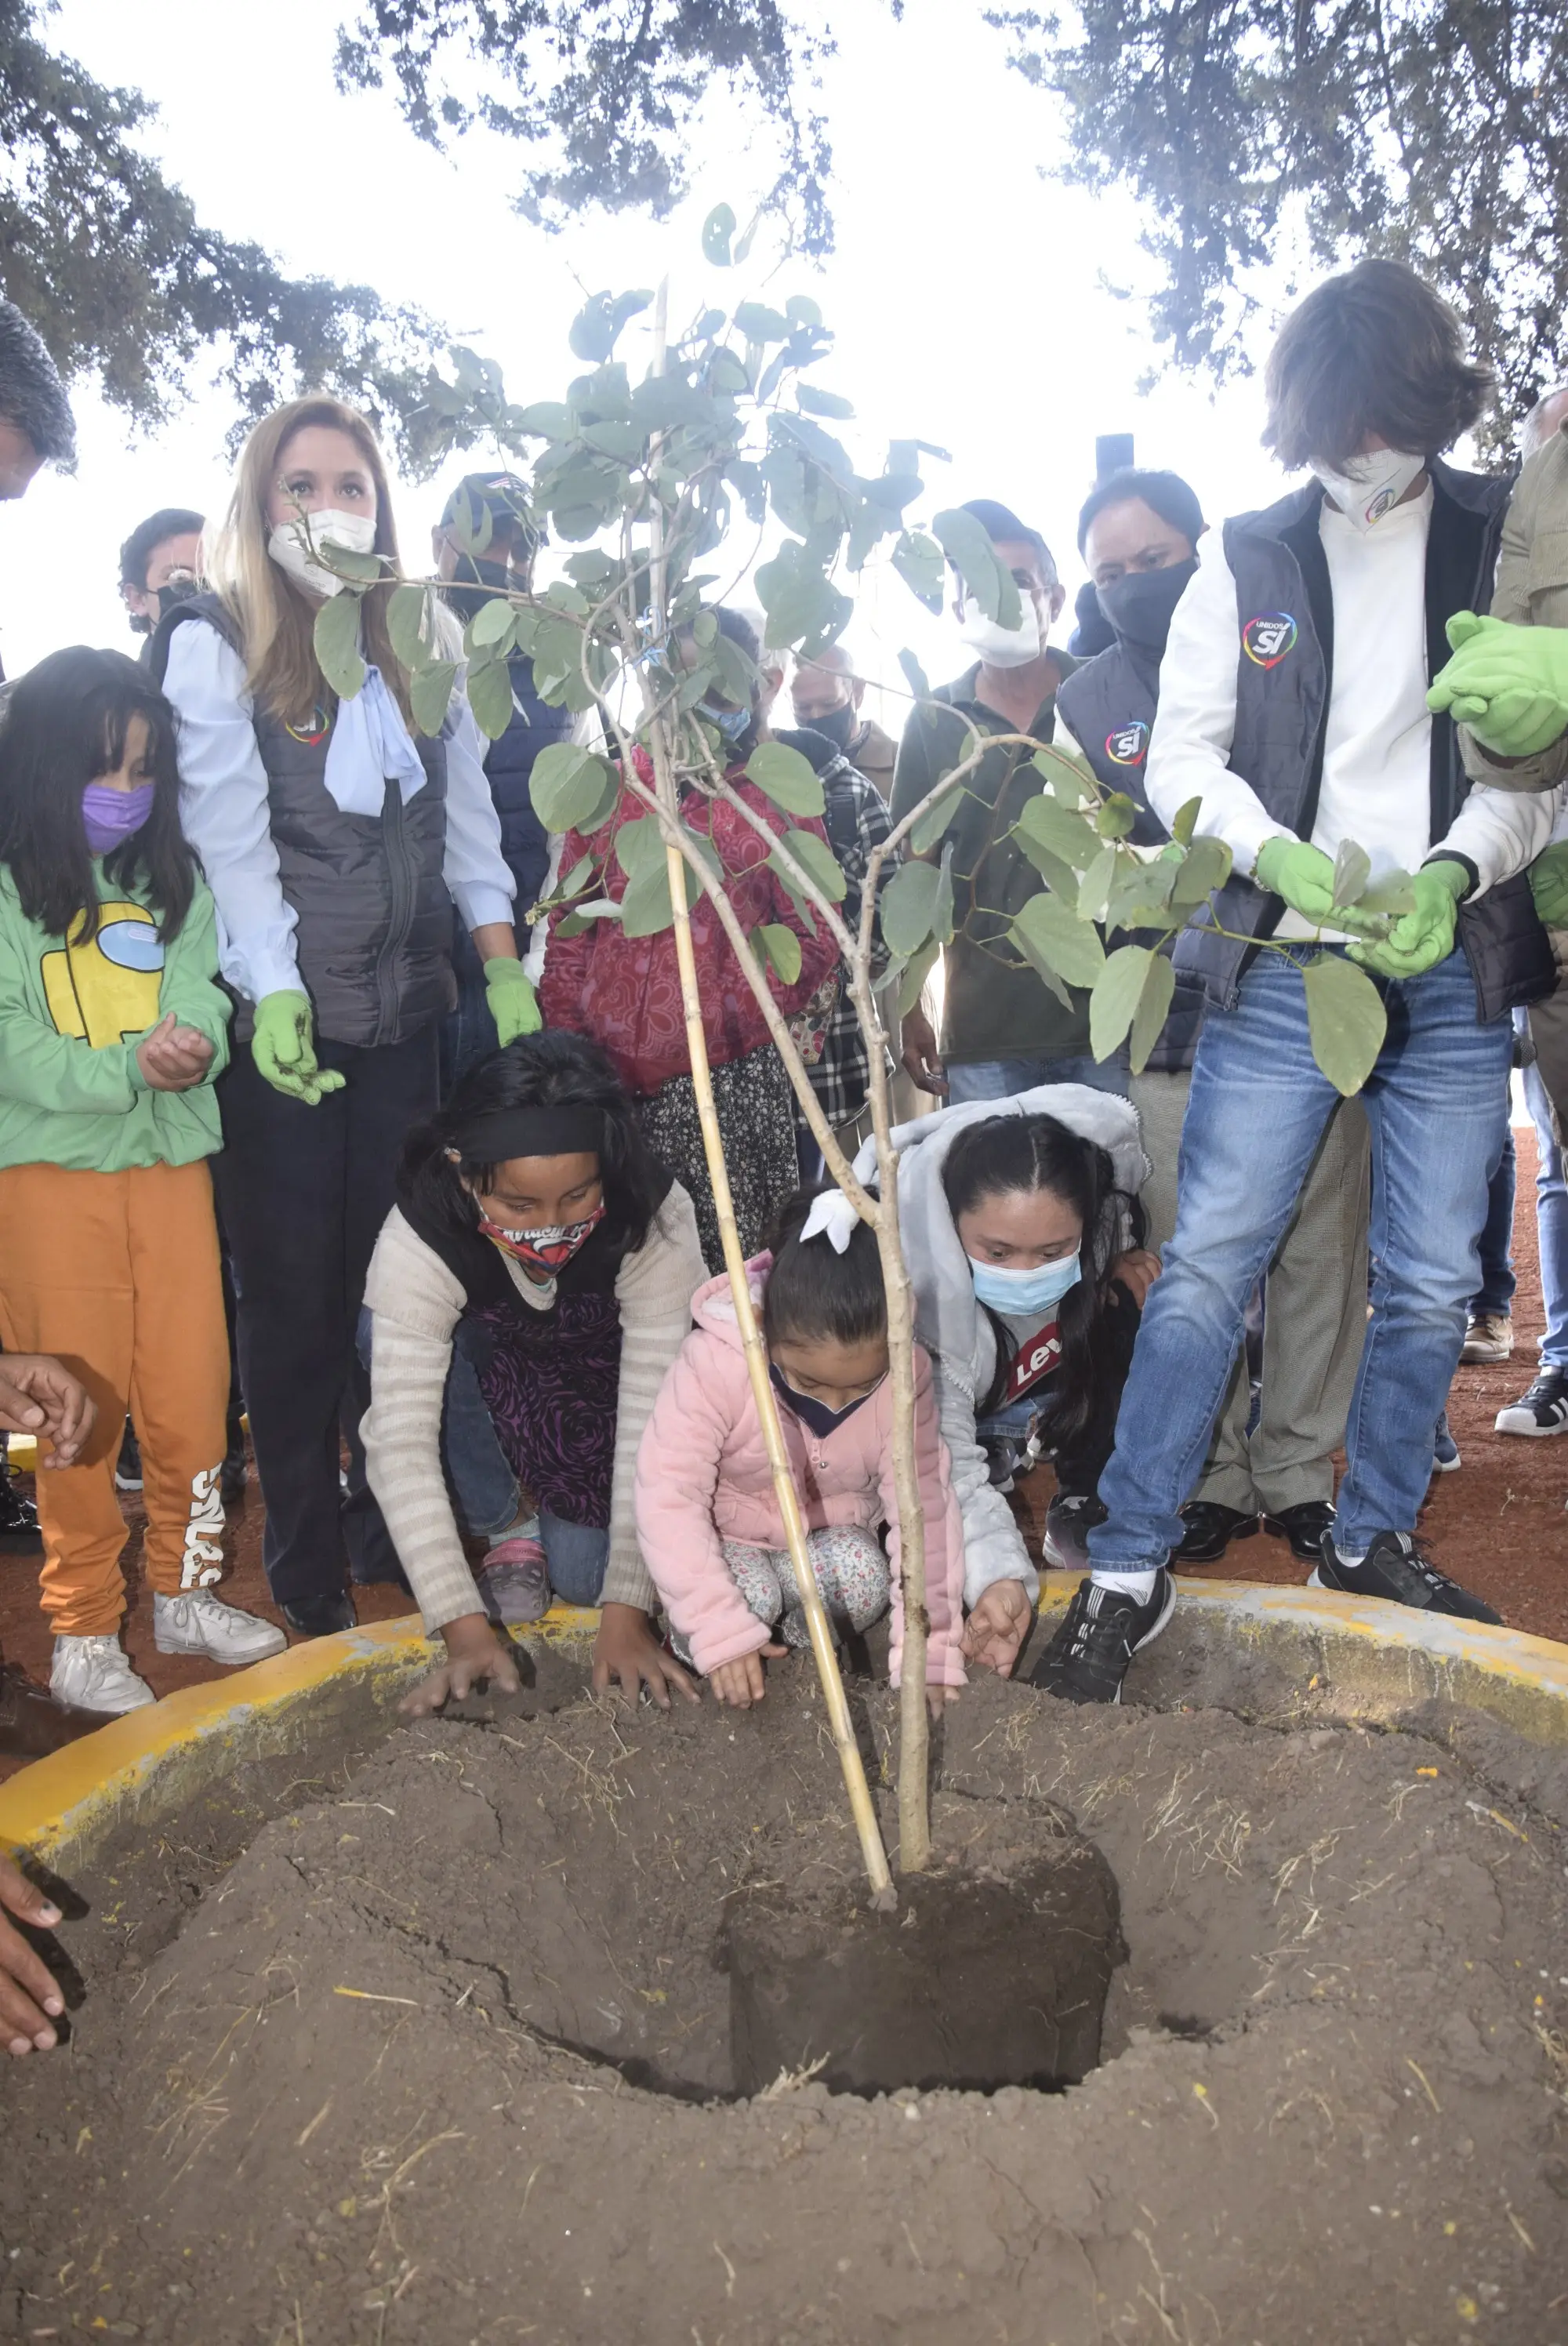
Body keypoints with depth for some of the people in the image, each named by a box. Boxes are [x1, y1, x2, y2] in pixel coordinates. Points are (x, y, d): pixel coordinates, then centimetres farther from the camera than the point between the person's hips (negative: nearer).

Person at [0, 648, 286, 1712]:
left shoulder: (176, 877, 10)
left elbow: (204, 995, 0)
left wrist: (191, 1044, -22)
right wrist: (126, 1068, -24)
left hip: (171, 1159, 4)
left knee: (194, 1393, 8)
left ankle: (187, 1591, 28)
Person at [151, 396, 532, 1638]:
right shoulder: (214, 644, -2)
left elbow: (468, 813, 10)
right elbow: (232, 837, -10)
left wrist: (505, 967, 2)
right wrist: (274, 996, -19)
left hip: (407, 1015, 4)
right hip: (284, 1022, -4)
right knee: (295, 1295, 4)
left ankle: (395, 1520, 26)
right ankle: (306, 1561, 18)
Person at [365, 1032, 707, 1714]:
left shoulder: (655, 1223, -34)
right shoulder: (417, 1242, -35)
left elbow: (653, 1421, -33)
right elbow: (401, 1442, -36)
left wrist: (626, 1613, -35)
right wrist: (465, 1628, -40)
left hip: (604, 1391, -1)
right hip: (491, 1382, 1)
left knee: (583, 1572, -21)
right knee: (392, 1336, -30)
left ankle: (548, 1514, 17)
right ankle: (508, 1525, -8)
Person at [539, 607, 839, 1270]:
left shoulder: (779, 801, 5)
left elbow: (813, 942, 2)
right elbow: (569, 923, 14)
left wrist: (730, 1017, -12)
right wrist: (564, 1035, 5)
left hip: (729, 1076, -2)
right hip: (606, 1071, 3)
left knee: (729, 1260, -2)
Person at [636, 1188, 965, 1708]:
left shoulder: (903, 1375, -23)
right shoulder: (715, 1364, -33)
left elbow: (923, 1505, -21)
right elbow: (668, 1499, -32)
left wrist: (928, 1649, -24)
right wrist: (721, 1632, -36)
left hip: (832, 1534, 2)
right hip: (726, 1536, -2)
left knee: (865, 1579, -28)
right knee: (749, 1594, -32)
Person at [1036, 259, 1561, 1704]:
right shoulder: (1250, 555, 9)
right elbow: (1183, 754, 3)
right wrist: (1280, 854, -16)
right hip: (1280, 972, -1)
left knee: (1431, 1284, 7)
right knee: (1208, 1265, -7)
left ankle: (1373, 1540, 26)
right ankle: (1130, 1568, 2)